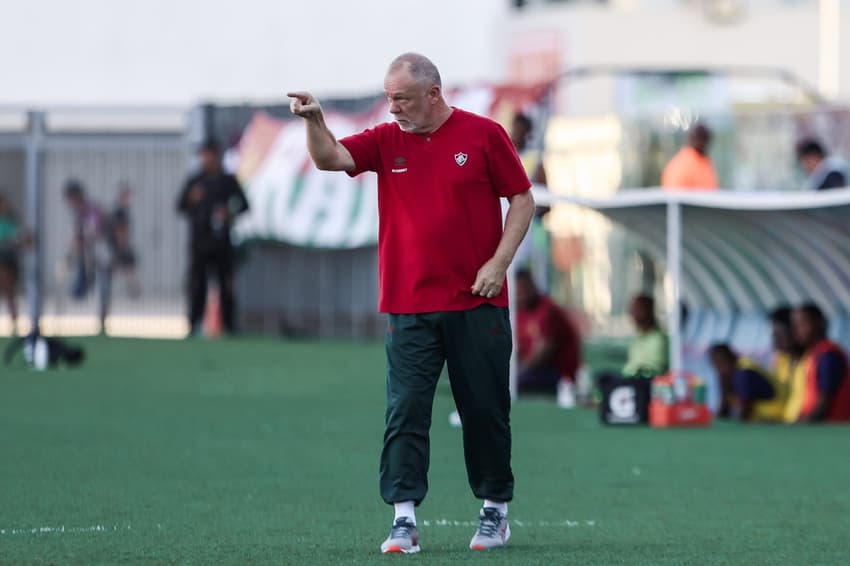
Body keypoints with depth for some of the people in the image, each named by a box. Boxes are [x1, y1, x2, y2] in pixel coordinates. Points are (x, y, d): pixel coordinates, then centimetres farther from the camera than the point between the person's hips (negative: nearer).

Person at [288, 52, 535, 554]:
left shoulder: (484, 135, -1)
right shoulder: (387, 141, 6)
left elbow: (522, 198, 2)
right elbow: (330, 157, -8)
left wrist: (499, 262, -8)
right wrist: (314, 121, -28)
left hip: (476, 304, -2)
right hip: (408, 307, 2)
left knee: (485, 410, 7)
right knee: (406, 412, -6)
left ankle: (495, 510, 21)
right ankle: (405, 520, -7)